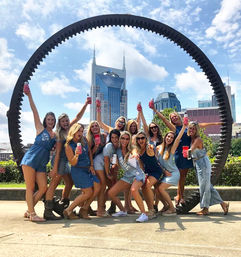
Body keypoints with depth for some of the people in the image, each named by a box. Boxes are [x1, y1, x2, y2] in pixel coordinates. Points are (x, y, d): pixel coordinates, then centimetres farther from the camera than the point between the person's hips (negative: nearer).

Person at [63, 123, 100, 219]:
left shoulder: (84, 140, 5)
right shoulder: (69, 145, -11)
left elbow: (90, 152, 16)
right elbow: (73, 163, -12)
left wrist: (91, 165, 8)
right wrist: (76, 155, -31)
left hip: (88, 169, 6)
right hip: (78, 170, -6)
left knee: (97, 187, -7)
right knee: (88, 192, -11)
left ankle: (83, 210, 6)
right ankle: (68, 210, 0)